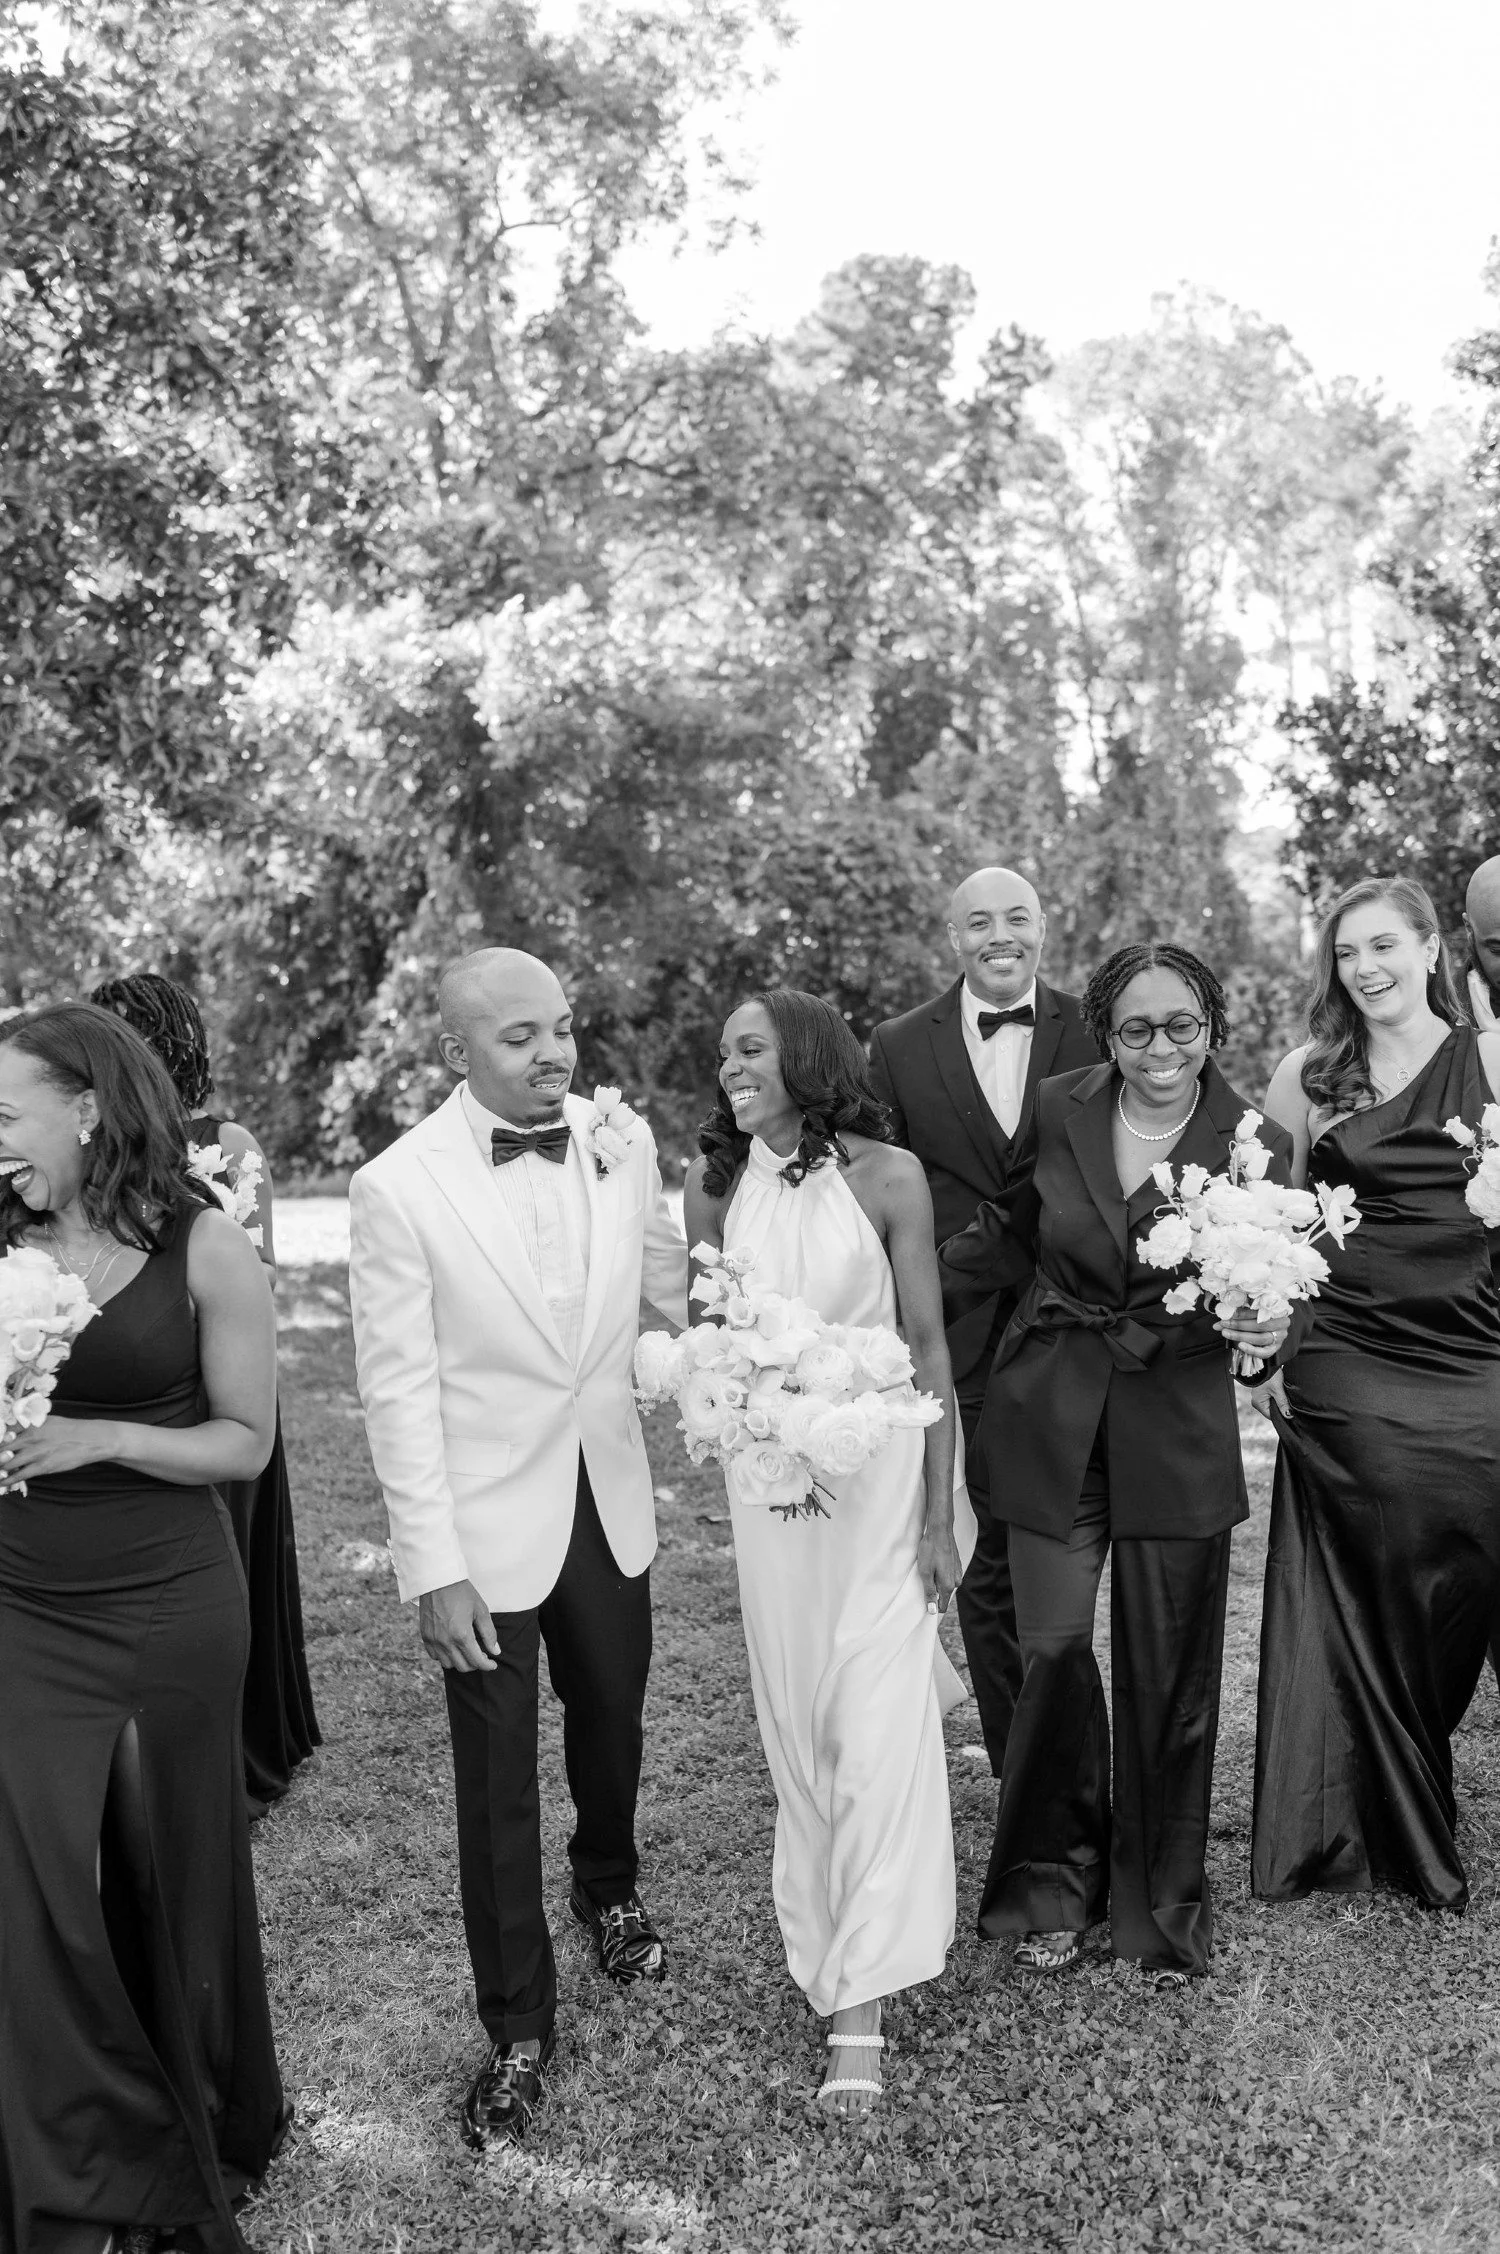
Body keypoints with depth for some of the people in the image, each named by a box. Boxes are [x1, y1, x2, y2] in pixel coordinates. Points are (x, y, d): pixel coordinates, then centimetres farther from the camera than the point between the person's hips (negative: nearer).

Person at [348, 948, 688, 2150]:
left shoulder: (621, 1137, -6)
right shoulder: (400, 1186, -17)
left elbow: (674, 1279, 8)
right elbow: (399, 1388, -14)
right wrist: (434, 1566, -14)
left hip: (610, 1503, 4)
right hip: (490, 1524, -4)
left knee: (613, 1725, 24)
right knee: (499, 1785, 8)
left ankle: (609, 1887, 53)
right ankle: (519, 2028, 28)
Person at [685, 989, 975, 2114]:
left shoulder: (888, 1175, -9)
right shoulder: (715, 1183, 0)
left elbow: (929, 1346, -5)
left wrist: (938, 1512, -6)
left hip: (880, 1468, -3)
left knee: (879, 1719, -3)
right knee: (796, 1716, 12)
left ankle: (858, 2003, 6)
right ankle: (827, 1929, 35)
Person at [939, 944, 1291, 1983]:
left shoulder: (1256, 1141, -6)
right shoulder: (1059, 1111, -2)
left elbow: (1274, 1291, 0)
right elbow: (1002, 1237, 12)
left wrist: (1273, 1326, -23)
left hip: (1178, 1430, -1)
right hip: (1052, 1418, 1)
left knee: (1168, 1673, 7)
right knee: (1053, 1647, 0)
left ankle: (1165, 1905, 31)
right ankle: (1058, 1880, 26)